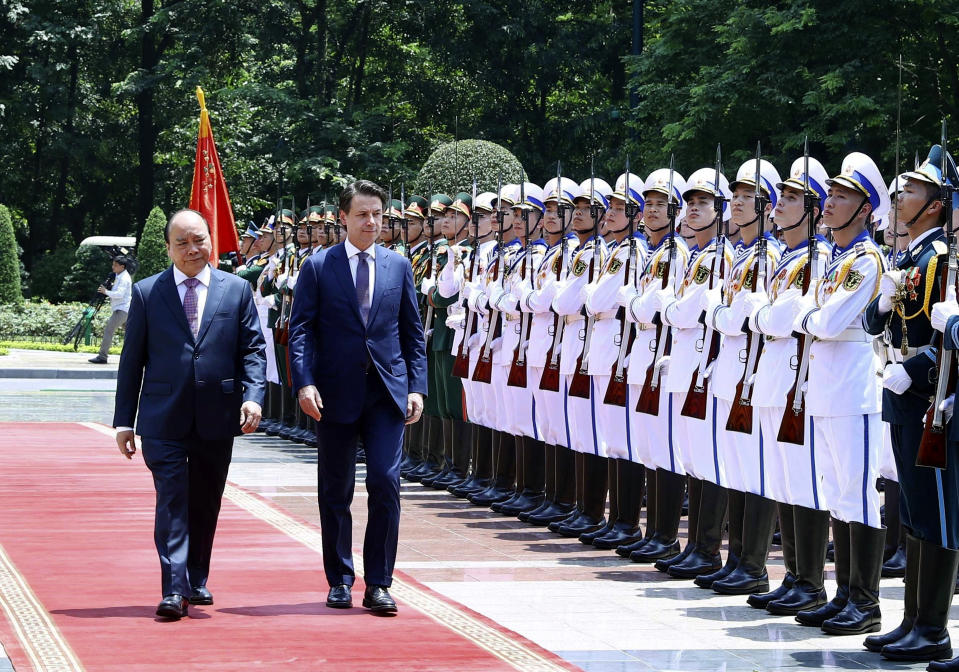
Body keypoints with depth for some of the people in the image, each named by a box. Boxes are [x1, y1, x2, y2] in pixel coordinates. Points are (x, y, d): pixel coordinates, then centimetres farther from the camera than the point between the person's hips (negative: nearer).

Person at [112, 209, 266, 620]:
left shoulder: (237, 290, 7)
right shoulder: (146, 293, 5)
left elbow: (253, 349, 6)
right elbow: (132, 359, 5)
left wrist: (253, 395, -11)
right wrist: (124, 420, 2)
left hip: (216, 417, 2)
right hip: (164, 418, -2)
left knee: (206, 503, 11)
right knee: (172, 499, -10)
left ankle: (197, 581, 25)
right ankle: (173, 590, -12)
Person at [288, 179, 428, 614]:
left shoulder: (398, 266, 9)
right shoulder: (318, 267, 2)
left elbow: (413, 331, 12)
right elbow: (300, 330, -2)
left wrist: (416, 386, 3)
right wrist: (304, 383, -15)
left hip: (387, 391, 1)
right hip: (336, 393, -1)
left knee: (385, 484, -9)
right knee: (336, 493, 7)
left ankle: (378, 584, 0)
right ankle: (340, 582, 19)